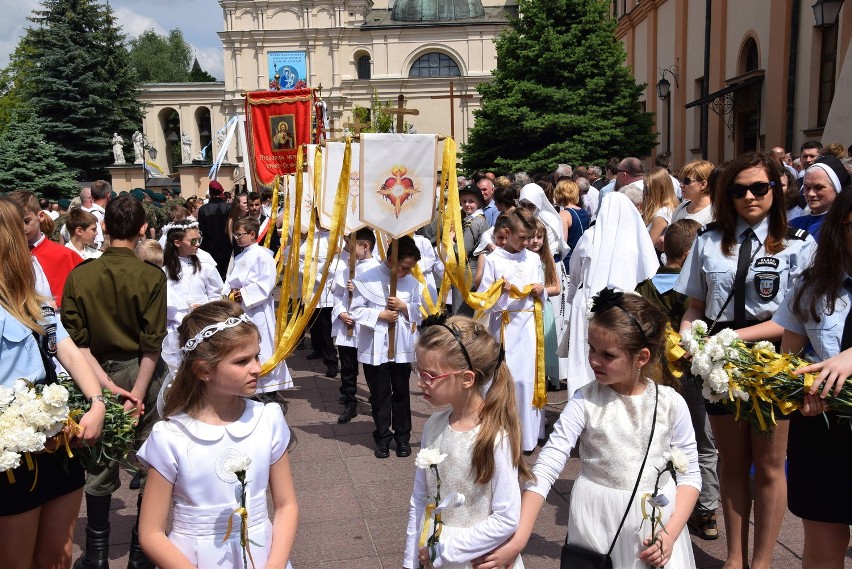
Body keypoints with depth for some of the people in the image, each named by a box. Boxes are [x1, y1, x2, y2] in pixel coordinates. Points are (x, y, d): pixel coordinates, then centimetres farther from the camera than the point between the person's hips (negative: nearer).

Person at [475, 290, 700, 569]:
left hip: (657, 517, 1)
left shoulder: (671, 403, -9)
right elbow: (546, 467, -19)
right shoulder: (585, 401, -13)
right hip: (597, 518, -1)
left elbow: (689, 475, -2)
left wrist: (670, 534, -14)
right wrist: (519, 539, -27)